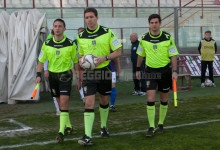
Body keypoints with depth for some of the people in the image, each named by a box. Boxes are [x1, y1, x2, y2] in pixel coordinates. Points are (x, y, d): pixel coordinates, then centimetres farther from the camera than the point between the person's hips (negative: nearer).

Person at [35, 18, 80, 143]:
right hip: (52, 75, 4)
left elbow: (76, 62, 1)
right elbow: (41, 61, 7)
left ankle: (61, 131, -16)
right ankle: (68, 126, 29)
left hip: (66, 74, -3)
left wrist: (78, 78, 1)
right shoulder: (47, 44, 0)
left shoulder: (71, 44, -6)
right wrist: (39, 75, -6)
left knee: (64, 103, -14)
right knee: (60, 103, 12)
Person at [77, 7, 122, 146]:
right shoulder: (81, 36, 1)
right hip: (89, 73, 0)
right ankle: (88, 137, -12)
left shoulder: (107, 33, -6)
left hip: (104, 72, 0)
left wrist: (104, 58, -20)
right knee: (89, 103, -11)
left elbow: (118, 52, -4)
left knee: (104, 102, 16)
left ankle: (104, 127, 39)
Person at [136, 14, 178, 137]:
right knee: (150, 99, -10)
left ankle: (161, 124, 26)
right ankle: (151, 127, -3)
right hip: (151, 71, 0)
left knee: (164, 99, 9)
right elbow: (140, 55, 11)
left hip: (165, 71, 0)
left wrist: (174, 71, -14)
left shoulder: (167, 37, -7)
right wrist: (138, 69, 13)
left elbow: (173, 55, -6)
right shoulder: (144, 38, -2)